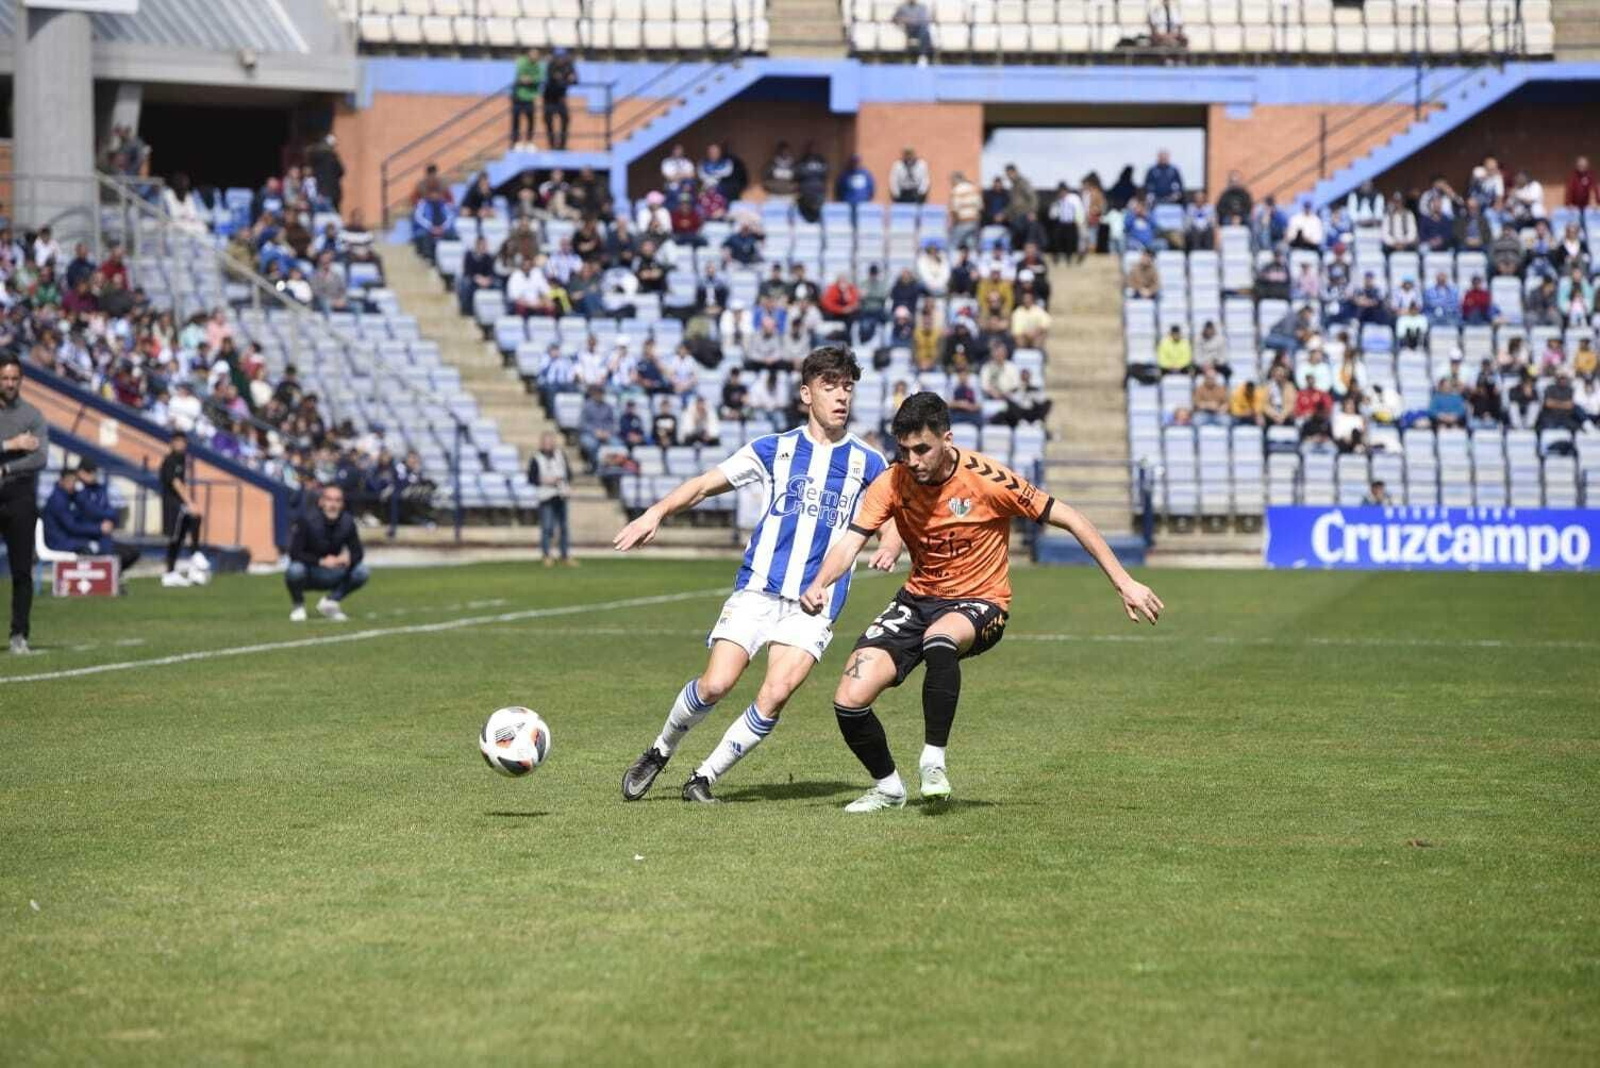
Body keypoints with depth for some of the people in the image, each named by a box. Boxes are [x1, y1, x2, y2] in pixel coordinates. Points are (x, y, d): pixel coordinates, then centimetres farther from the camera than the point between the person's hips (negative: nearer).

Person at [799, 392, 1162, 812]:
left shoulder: (987, 479, -19)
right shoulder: (892, 484, -9)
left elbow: (1069, 518, -13)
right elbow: (851, 541, -15)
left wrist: (1124, 583, -14)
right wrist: (819, 584, -37)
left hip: (979, 604, -4)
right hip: (917, 600, 4)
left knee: (939, 638, -41)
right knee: (849, 700, -12)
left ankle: (934, 761, -26)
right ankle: (888, 787, 16)